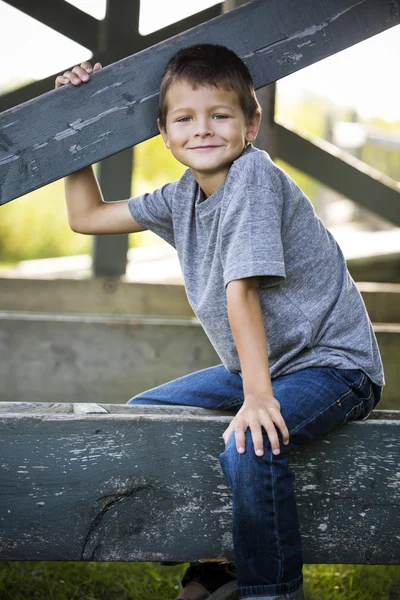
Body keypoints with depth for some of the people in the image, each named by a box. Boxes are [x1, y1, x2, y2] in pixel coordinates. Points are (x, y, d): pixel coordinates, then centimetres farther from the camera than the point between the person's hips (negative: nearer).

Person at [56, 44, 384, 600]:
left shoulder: (254, 176, -20)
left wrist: (258, 395, -29)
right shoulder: (181, 198, 4)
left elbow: (240, 291, -28)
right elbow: (87, 216, 15)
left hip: (334, 365, -9)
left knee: (249, 445, -35)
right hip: (259, 366, 9)